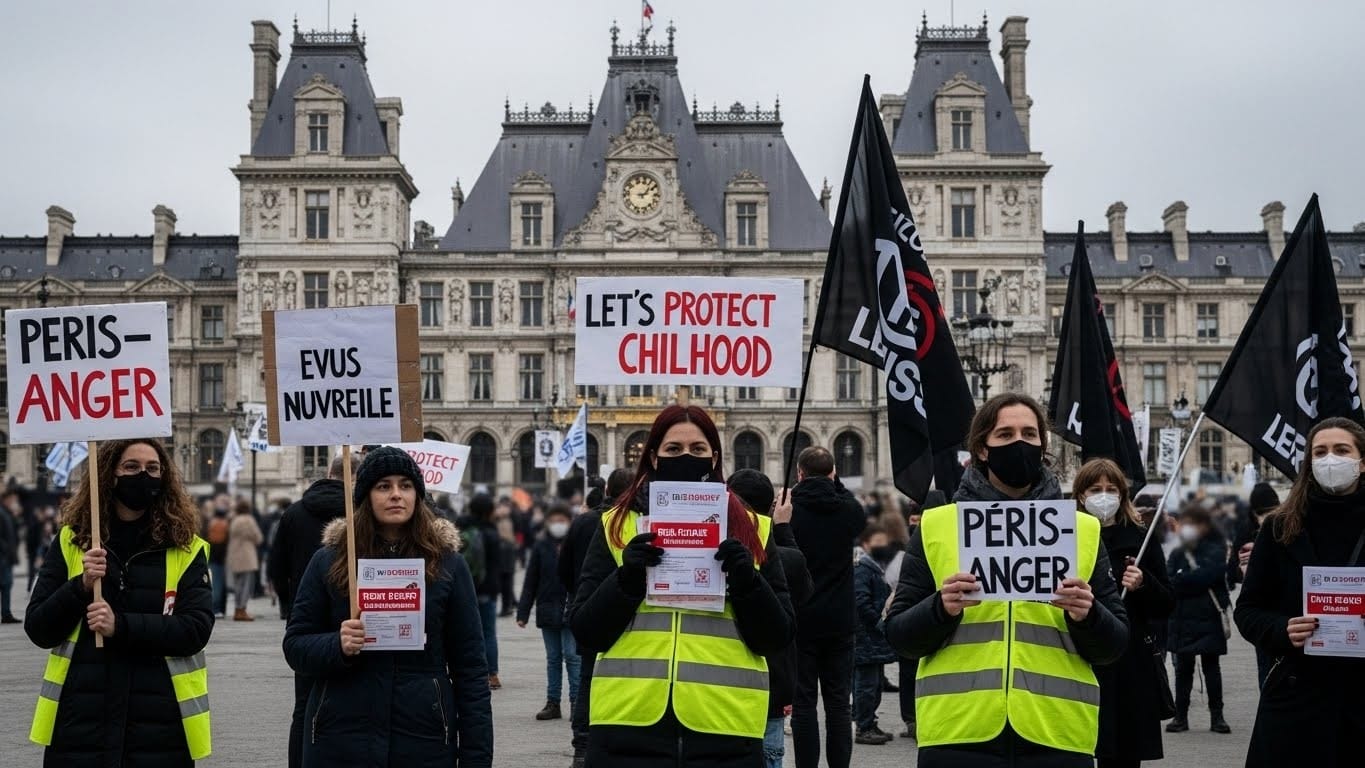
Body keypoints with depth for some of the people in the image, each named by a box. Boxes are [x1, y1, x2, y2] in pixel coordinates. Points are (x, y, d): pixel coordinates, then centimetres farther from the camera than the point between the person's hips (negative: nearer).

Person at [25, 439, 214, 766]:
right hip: (80, 723, 1)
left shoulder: (186, 548, 2)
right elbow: (38, 630, 3)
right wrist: (81, 586, -14)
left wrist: (122, 625, -20)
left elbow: (197, 629, -8)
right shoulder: (70, 542, 6)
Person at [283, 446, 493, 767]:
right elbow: (295, 645, 4)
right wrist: (337, 646, -17)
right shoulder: (328, 560, 3)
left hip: (424, 741, 0)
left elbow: (470, 668, 2)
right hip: (339, 741, 0)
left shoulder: (447, 563, 2)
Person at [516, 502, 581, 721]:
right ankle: (553, 703, 16)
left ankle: (576, 701, 4)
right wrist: (523, 612, 2)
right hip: (548, 610, 3)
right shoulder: (541, 545, 4)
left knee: (572, 655, -3)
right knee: (553, 658, 10)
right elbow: (530, 580, 6)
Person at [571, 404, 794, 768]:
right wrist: (626, 579, -12)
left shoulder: (751, 529, 8)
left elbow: (777, 638, 5)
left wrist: (748, 582, -11)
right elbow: (586, 631, 3)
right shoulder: (617, 526, 7)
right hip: (629, 724, 0)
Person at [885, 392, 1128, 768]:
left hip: (1057, 736, 1)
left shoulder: (1082, 530, 10)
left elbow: (1113, 646, 9)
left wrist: (1087, 616, -11)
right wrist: (941, 609, -14)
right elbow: (899, 635, 4)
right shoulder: (935, 527, 6)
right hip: (957, 735, -1)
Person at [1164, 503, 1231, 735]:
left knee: (1211, 667, 5)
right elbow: (1169, 582, -2)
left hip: (1209, 619, -3)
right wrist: (1194, 580, -16)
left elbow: (1208, 575, -18)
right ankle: (1181, 715, 11)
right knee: (1183, 667, 6)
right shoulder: (1177, 554, 10)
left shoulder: (1216, 550, -3)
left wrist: (1181, 580, -12)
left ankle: (1216, 715, 12)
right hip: (1182, 618, 3)